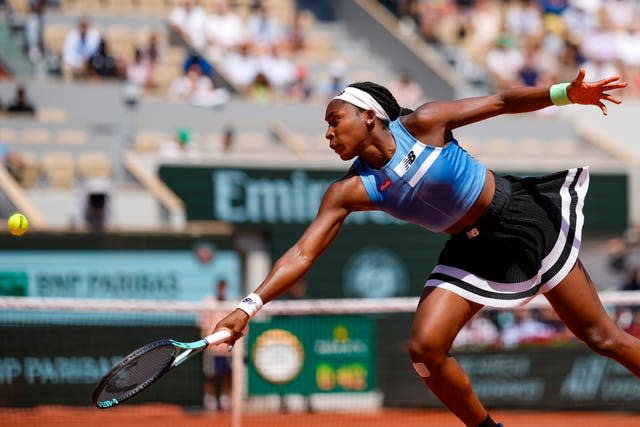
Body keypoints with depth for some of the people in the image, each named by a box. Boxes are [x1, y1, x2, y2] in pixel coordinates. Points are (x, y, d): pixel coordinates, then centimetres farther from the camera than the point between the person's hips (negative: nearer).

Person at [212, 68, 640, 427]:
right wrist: (248, 307, -25)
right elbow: (303, 253, -14)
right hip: (472, 250, 4)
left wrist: (567, 92, -21)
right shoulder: (349, 191, -9)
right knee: (425, 348, -13)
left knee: (600, 335, 1)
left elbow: (499, 102, -11)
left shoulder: (421, 124, -18)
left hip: (524, 216, -4)